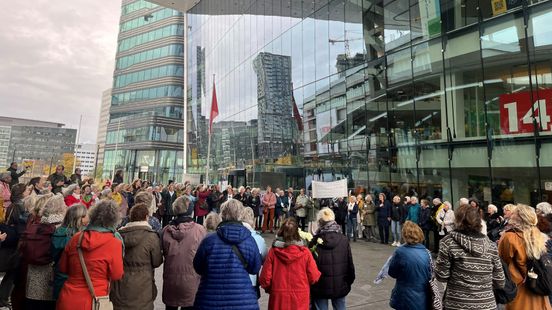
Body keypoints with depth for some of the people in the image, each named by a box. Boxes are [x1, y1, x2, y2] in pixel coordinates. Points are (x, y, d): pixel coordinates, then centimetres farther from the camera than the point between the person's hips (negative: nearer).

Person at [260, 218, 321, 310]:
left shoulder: (273, 251, -11)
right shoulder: (305, 252, -12)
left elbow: (265, 278, -8)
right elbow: (314, 277, -8)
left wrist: (270, 289, 13)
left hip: (278, 299, 1)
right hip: (300, 299, 0)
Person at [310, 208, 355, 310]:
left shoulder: (315, 241, -15)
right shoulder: (343, 240, -7)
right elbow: (350, 263, -1)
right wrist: (349, 281, 13)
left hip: (320, 286, -2)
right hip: (340, 285, 2)